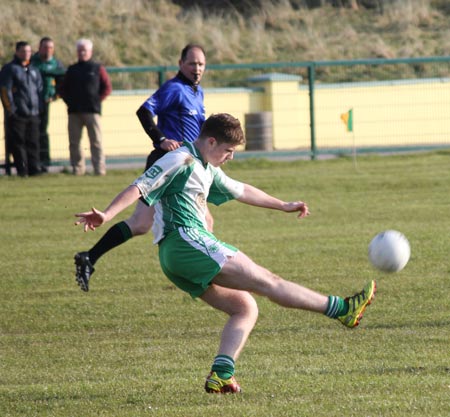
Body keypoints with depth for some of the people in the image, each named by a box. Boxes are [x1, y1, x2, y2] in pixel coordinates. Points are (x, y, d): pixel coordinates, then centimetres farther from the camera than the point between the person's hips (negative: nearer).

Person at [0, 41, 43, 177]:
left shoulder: (34, 71, 19)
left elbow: (39, 89, 23)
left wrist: (39, 107, 11)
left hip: (33, 114, 5)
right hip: (17, 114, -5)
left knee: (33, 143, 4)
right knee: (18, 143, -5)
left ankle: (35, 169, 5)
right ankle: (22, 170, -4)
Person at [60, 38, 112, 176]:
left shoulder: (98, 69, 7)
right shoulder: (72, 69, 16)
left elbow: (107, 88, 5)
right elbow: (63, 89, 20)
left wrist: (97, 100, -4)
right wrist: (68, 101, 5)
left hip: (92, 111, -4)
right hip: (74, 112, 4)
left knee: (96, 141, -6)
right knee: (74, 142, 2)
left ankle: (99, 168, -6)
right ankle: (77, 168, 7)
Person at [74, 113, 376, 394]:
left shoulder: (207, 170, 26)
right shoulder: (181, 161, -4)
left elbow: (241, 191, 40)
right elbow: (139, 188, -14)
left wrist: (284, 206, 48)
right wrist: (105, 216, -28)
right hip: (185, 241, -11)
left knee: (245, 308, 6)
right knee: (266, 280, -11)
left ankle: (221, 375, -8)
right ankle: (342, 309, -12)